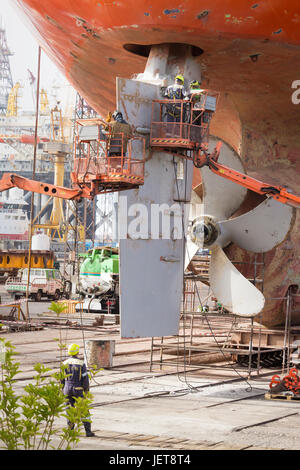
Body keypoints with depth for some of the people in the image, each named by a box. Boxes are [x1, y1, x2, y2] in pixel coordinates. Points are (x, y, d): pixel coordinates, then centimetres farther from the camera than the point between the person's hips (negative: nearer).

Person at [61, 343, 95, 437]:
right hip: (78, 390, -3)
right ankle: (88, 431, 2)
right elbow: (85, 378, -9)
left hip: (68, 390, 3)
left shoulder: (65, 363, -1)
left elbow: (62, 379, 4)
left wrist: (63, 390, 16)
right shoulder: (81, 363, -10)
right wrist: (87, 390, 3)